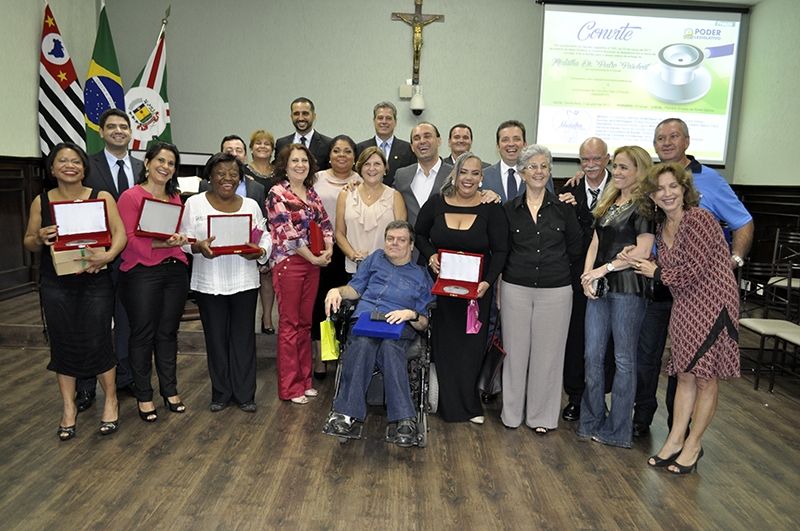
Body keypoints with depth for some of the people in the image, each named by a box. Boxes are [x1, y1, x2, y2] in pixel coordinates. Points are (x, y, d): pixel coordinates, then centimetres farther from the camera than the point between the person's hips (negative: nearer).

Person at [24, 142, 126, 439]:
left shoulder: (101, 197, 0)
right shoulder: (41, 202, 6)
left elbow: (120, 232, -9)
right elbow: (29, 243, 9)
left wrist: (108, 255, -28)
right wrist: (40, 238, -14)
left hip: (95, 281, -2)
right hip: (55, 285, 2)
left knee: (97, 342, -1)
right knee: (63, 344, 8)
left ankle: (111, 401, 20)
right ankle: (69, 408, 24)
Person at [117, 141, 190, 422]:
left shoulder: (176, 197, 11)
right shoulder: (131, 196, -6)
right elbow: (129, 240, -12)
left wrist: (180, 239, -3)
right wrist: (163, 243, -22)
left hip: (175, 270, 5)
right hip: (142, 273, -5)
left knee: (168, 333, 13)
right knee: (143, 335, 5)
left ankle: (170, 389, 25)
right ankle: (144, 396, 19)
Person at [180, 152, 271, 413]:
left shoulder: (251, 205, 8)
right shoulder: (194, 203, 3)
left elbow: (266, 237, 7)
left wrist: (259, 251, -15)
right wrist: (199, 247, -20)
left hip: (244, 282, 1)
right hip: (209, 283, -1)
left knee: (244, 338, 5)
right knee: (216, 338, 8)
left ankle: (244, 394, 17)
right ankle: (220, 393, 24)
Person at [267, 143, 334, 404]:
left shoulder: (311, 193, 13)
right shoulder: (277, 194, -7)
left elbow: (324, 223, 15)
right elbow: (289, 233, -14)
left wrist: (328, 249, -3)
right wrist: (314, 258, -12)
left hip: (313, 263, 6)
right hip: (288, 263, -6)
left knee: (305, 322, 12)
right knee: (289, 324, 0)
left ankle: (304, 380, 23)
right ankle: (290, 387, 10)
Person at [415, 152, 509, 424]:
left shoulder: (491, 209, -5)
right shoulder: (436, 204, -1)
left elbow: (500, 250, -4)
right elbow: (419, 234, 12)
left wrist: (488, 282, -17)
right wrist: (430, 255, -7)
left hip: (476, 288, -1)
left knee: (472, 345, 6)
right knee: (445, 343, 7)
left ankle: (469, 405, 23)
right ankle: (451, 404, 23)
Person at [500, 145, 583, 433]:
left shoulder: (563, 207, 1)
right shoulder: (509, 209, 4)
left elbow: (576, 251, 6)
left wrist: (552, 263, 8)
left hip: (555, 290, 0)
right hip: (516, 289, 1)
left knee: (548, 352, 6)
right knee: (515, 351, 7)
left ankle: (541, 415, 22)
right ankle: (512, 412, 24)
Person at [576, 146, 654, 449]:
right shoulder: (608, 202, 16)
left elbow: (642, 250, -15)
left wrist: (604, 268, -13)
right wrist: (587, 274, -2)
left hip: (628, 287, -7)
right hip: (600, 287, 7)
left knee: (624, 358, 4)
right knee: (592, 354, 9)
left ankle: (618, 429, 16)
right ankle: (592, 421, 23)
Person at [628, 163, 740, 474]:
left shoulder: (699, 218, -16)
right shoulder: (661, 228, 8)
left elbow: (692, 270, -19)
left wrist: (656, 272, -5)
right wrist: (637, 261, -2)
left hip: (712, 305, -7)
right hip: (683, 307, 7)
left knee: (705, 378, 5)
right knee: (684, 376, 13)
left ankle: (693, 444, 21)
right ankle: (675, 441, 23)